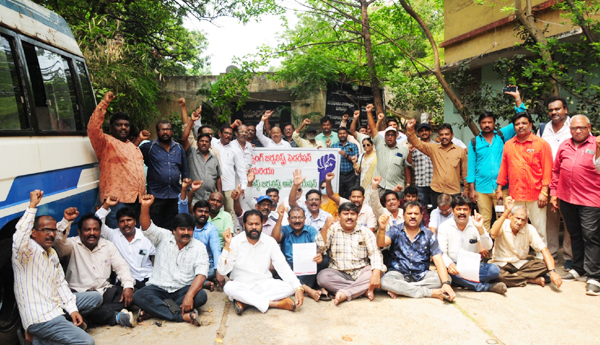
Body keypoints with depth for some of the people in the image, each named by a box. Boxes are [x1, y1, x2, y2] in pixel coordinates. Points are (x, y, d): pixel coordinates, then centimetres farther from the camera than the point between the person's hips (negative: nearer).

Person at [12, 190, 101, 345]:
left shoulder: (52, 253, 13)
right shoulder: (28, 250, -13)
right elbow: (19, 238, -39)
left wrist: (72, 309, 3)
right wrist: (32, 206, -38)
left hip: (56, 306, 9)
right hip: (39, 319, -9)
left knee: (96, 297, 12)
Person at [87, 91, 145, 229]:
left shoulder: (132, 146, 24)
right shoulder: (106, 142, 0)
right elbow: (93, 128, -18)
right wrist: (104, 103, -21)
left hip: (138, 200, 7)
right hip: (117, 200, -7)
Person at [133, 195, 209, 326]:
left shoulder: (199, 247, -2)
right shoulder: (164, 237, 4)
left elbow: (201, 274, -14)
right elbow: (147, 227, -13)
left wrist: (189, 296, -29)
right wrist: (145, 207, -32)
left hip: (183, 289, 0)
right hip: (158, 288, 1)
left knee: (201, 296, -31)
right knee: (138, 296, -29)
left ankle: (154, 310, -25)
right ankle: (183, 316, -34)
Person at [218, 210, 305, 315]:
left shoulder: (270, 242, -1)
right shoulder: (235, 242, -6)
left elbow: (282, 267, -7)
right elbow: (222, 271, -12)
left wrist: (298, 287, -20)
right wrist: (227, 245, -23)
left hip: (264, 285, 2)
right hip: (241, 286, -2)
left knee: (289, 287, -22)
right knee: (229, 287, -34)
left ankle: (245, 302, -25)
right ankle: (275, 304, -28)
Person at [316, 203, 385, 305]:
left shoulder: (365, 232, 6)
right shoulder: (332, 229, 4)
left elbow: (374, 253, -7)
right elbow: (319, 249, -8)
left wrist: (376, 274, -25)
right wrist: (325, 228, -19)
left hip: (361, 273, 1)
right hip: (339, 274, -1)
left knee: (378, 271, -26)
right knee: (322, 276, -30)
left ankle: (345, 294, -28)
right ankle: (364, 290, -24)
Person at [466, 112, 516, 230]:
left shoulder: (502, 135, 9)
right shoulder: (474, 142, 9)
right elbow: (471, 165, 7)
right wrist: (471, 188, 2)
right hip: (482, 188, 0)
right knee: (484, 221, 4)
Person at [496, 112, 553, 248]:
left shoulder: (541, 144, 0)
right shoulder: (508, 145, 10)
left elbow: (547, 170, -3)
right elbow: (503, 168, 14)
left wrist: (544, 192, -9)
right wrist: (499, 188, 11)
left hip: (535, 195, -3)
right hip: (514, 195, 3)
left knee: (539, 228, 4)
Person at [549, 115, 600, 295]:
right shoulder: (564, 146, 10)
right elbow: (556, 170, 14)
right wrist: (553, 193, 11)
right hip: (566, 199, 5)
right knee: (575, 235, 16)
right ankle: (578, 268, 30)